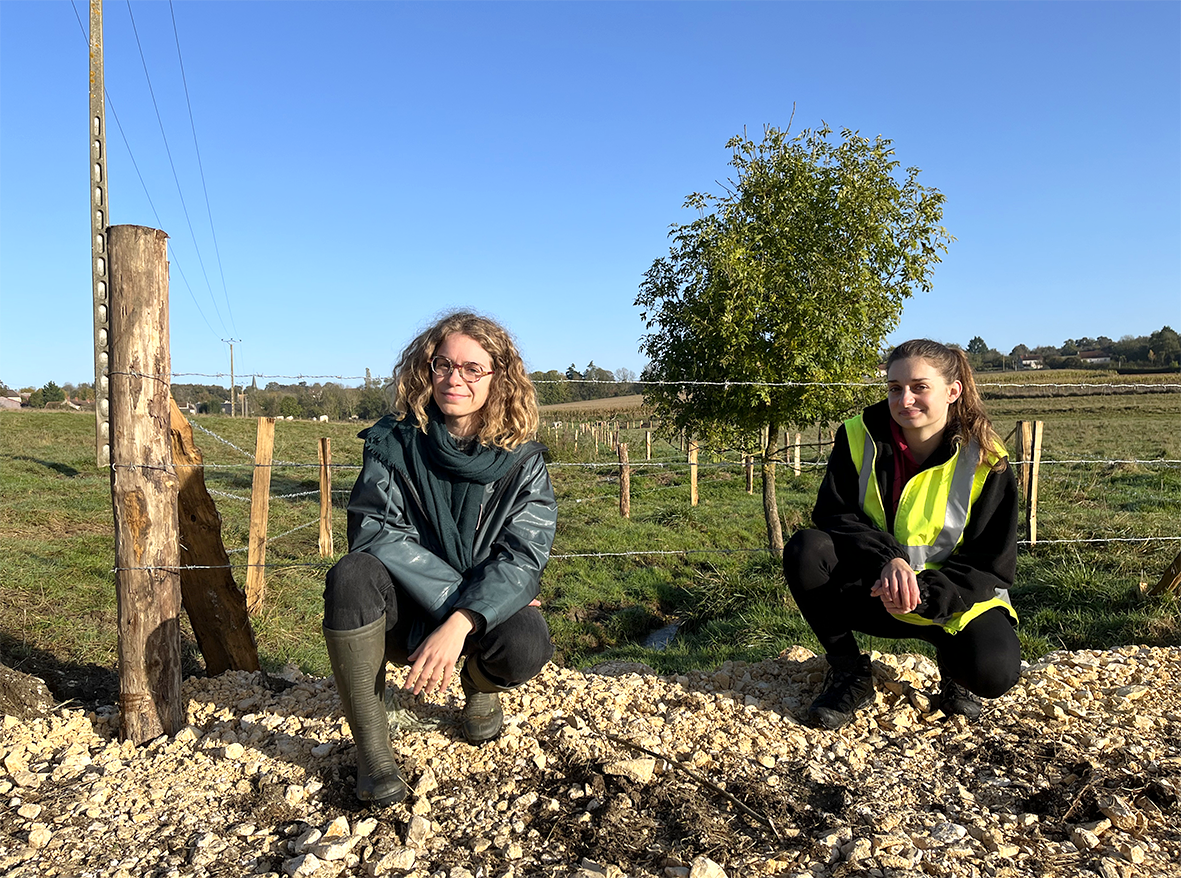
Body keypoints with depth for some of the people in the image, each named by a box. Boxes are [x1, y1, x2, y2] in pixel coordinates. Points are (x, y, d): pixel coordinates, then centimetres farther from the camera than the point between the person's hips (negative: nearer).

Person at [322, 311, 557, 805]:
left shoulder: (522, 461, -8)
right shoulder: (392, 442, -7)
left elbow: (522, 559, -17)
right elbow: (374, 533, -17)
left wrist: (459, 624, -33)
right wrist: (457, 595, -24)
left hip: (483, 613, 0)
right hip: (404, 613, 0)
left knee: (525, 646, -32)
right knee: (352, 575, -31)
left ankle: (481, 689, 8)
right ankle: (371, 747, -15)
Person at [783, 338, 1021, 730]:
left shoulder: (985, 461, -12)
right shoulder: (858, 436, -9)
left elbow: (991, 564, -12)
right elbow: (833, 514, -12)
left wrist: (924, 593, -29)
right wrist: (887, 560, -31)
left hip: (954, 599, -1)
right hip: (873, 592, 2)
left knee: (994, 672, -30)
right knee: (805, 551, -27)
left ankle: (952, 669, 12)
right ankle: (849, 673, -6)